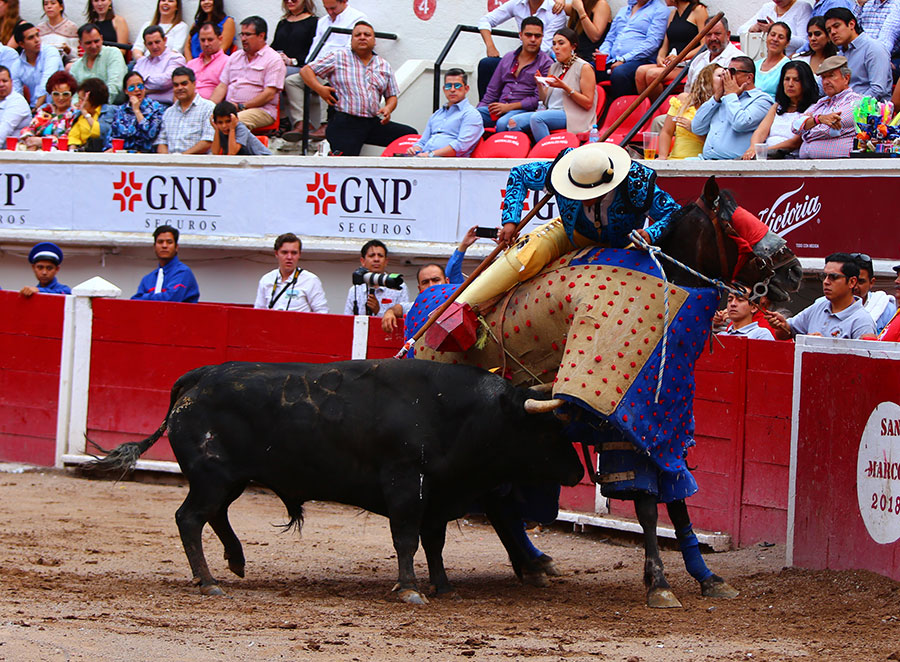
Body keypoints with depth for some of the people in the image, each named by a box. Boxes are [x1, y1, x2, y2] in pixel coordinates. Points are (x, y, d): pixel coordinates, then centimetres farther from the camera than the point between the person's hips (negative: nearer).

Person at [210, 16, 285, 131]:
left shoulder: (273, 59, 2)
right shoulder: (235, 56, 24)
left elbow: (269, 94, -8)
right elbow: (222, 86, 20)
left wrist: (241, 106, -13)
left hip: (260, 109, -5)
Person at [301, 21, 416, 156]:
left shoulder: (384, 65, 19)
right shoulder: (338, 58, 9)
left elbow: (391, 97, 23)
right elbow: (305, 70, 9)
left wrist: (387, 109, -1)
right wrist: (320, 89, -8)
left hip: (374, 123, 5)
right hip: (345, 122, -5)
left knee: (410, 134, -13)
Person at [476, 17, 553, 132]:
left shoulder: (546, 64, 2)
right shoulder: (508, 58, 20)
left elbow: (540, 99, -8)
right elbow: (492, 91, 23)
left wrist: (508, 107, -12)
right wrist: (478, 110, 8)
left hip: (524, 110, -5)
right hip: (501, 108, 5)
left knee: (503, 123, -39)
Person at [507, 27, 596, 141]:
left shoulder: (584, 68, -1)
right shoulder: (554, 67, 20)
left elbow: (588, 103, -8)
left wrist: (565, 88, -16)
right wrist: (540, 84, 0)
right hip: (550, 111, 7)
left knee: (537, 118, -34)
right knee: (514, 122, -17)